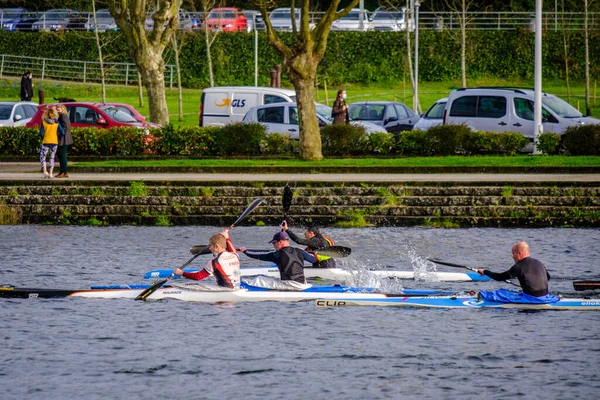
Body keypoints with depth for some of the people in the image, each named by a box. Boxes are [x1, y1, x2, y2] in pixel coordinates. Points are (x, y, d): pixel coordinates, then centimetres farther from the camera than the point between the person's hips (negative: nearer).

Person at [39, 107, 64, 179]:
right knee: (52, 158, 14)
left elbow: (41, 133, -10)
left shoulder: (44, 122, -7)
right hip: (55, 142, 2)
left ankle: (45, 172, -6)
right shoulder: (56, 123, -3)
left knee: (42, 157, 10)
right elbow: (62, 132, -5)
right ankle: (50, 173, 7)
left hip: (46, 142, -2)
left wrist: (43, 138, 9)